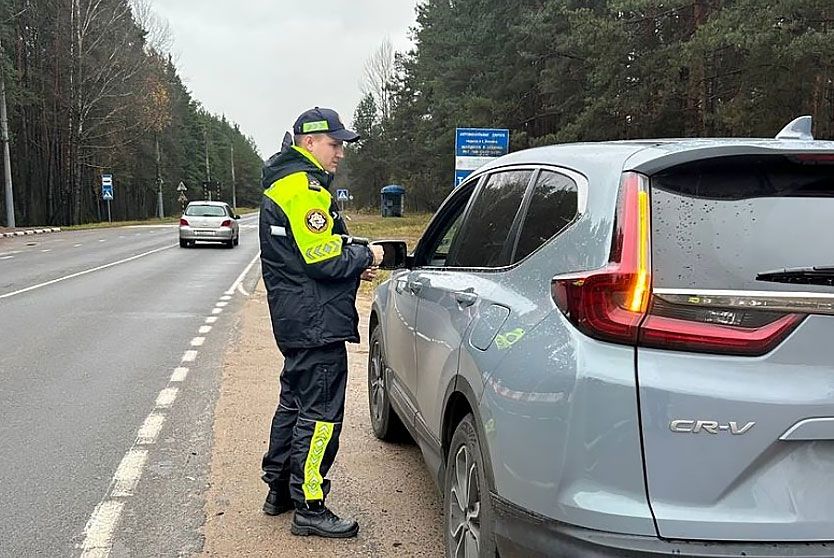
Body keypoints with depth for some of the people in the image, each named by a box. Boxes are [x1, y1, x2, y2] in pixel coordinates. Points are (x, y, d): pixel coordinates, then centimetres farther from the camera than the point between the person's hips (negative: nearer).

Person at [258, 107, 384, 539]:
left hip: (296, 320, 11)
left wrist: (354, 264, 8)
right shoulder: (304, 187, -16)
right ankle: (309, 509, 2)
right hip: (315, 321, -11)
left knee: (295, 402, 19)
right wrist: (366, 256, -6)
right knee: (320, 411, -5)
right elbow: (325, 260, -22)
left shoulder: (287, 182, 19)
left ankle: (280, 490, 31)